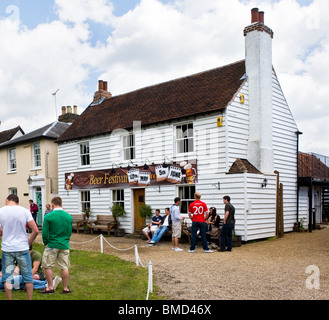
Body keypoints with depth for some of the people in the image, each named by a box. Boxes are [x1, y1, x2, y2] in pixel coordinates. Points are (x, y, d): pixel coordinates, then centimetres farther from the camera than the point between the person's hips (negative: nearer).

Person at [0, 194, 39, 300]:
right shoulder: (25, 211, -4)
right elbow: (36, 230, -7)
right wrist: (28, 243, 6)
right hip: (22, 248, 0)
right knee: (27, 276, 11)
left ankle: (9, 299, 18)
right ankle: (30, 298, 17)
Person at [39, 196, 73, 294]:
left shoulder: (48, 216, -11)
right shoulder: (69, 216, 1)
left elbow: (44, 233, -8)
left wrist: (46, 243, 7)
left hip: (52, 245, -3)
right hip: (65, 246, 4)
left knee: (48, 266, 11)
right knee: (64, 267, 9)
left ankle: (50, 287, 15)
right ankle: (65, 288, 16)